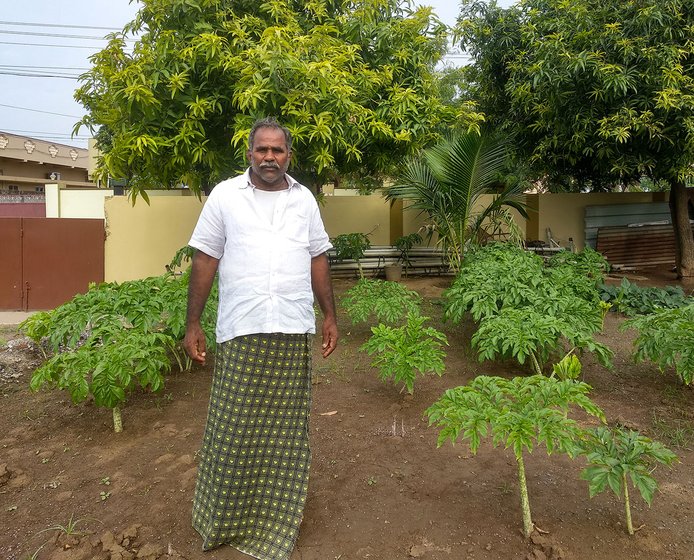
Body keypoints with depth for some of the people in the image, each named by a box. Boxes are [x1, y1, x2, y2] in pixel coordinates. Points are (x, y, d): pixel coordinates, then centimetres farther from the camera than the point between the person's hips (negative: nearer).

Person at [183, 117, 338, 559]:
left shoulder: (304, 199, 11)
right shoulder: (225, 195, 3)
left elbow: (318, 260, 13)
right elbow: (205, 261, 2)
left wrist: (330, 316, 8)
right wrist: (193, 324, -2)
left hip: (294, 331, 2)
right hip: (241, 331, -2)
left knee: (286, 426, 11)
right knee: (234, 427, 4)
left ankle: (279, 515, 29)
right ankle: (224, 520, 24)